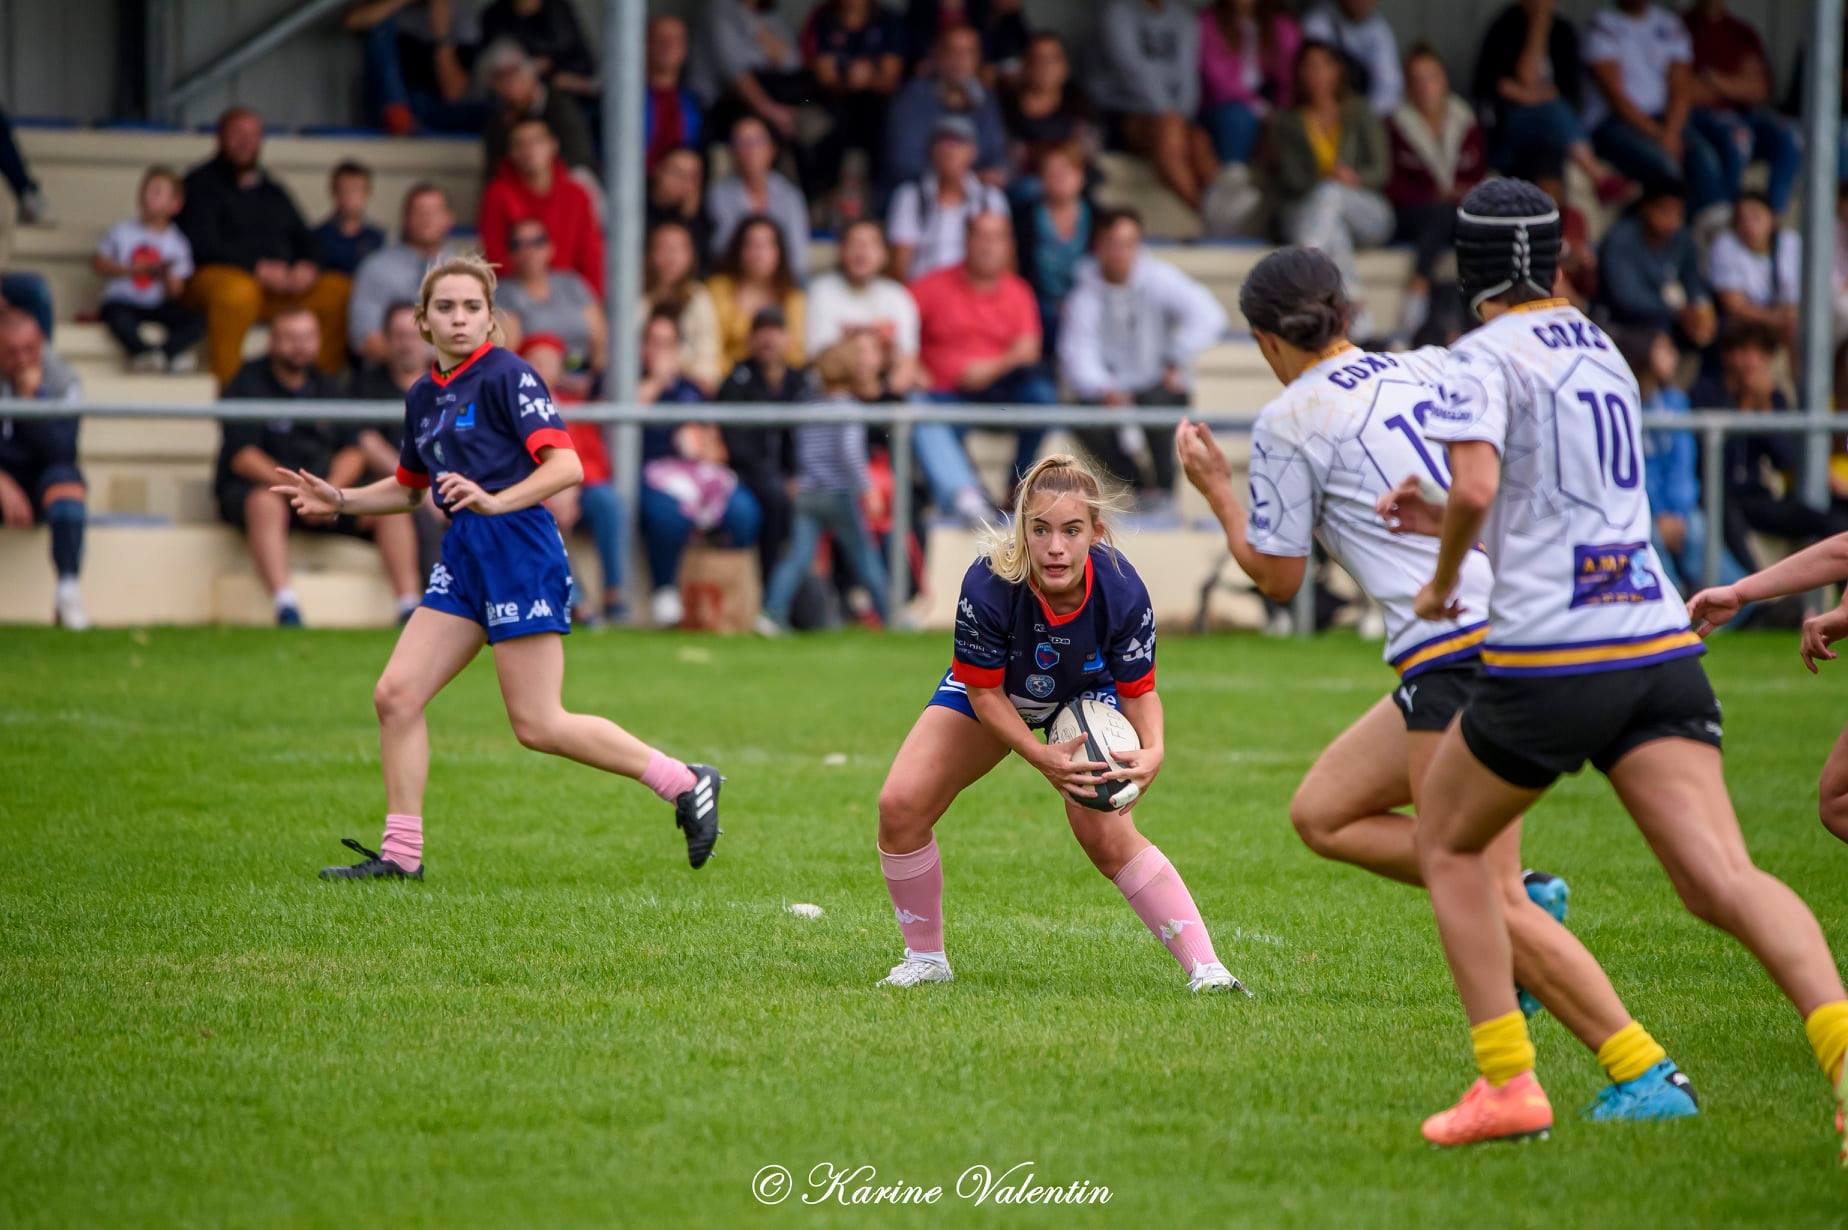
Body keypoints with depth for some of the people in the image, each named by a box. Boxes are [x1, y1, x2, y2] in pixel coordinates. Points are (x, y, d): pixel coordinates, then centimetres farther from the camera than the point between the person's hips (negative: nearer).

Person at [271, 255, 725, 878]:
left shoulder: (507, 377, -9)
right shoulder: (424, 396, 15)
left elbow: (566, 465, -19)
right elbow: (408, 487, 29)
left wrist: (496, 501, -32)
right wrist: (339, 500, 15)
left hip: (518, 550, -8)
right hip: (464, 558, 8)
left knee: (538, 725, -8)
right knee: (395, 694, -2)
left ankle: (685, 784, 4)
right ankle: (400, 853, 4)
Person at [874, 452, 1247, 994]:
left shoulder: (1123, 594, -34)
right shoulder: (989, 585, -39)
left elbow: (1138, 689, -18)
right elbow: (983, 691, -24)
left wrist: (1151, 751, -38)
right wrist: (1041, 756, -35)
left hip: (1086, 696, -1)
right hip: (993, 694, 1)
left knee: (1108, 836, -20)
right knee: (900, 805, -13)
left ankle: (1204, 966, -18)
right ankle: (925, 958, 7)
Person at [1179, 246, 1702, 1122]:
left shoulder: (1290, 423, -3)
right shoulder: (1432, 370, 15)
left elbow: (1275, 575, 6)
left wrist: (1216, 488, 19)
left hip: (1455, 649, -8)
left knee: (1489, 902, -7)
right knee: (1322, 813, 17)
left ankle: (1644, 1075, -13)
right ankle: (1527, 897, 7)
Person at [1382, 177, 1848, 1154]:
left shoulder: (1487, 356, -2)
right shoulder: (1602, 352, 22)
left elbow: (1476, 489, -18)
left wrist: (1442, 580, 0)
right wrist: (1443, 524, 33)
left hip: (1548, 653, -5)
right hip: (1660, 642, 6)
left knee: (1445, 845, 18)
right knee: (1721, 878, -9)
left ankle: (1508, 1082, 9)